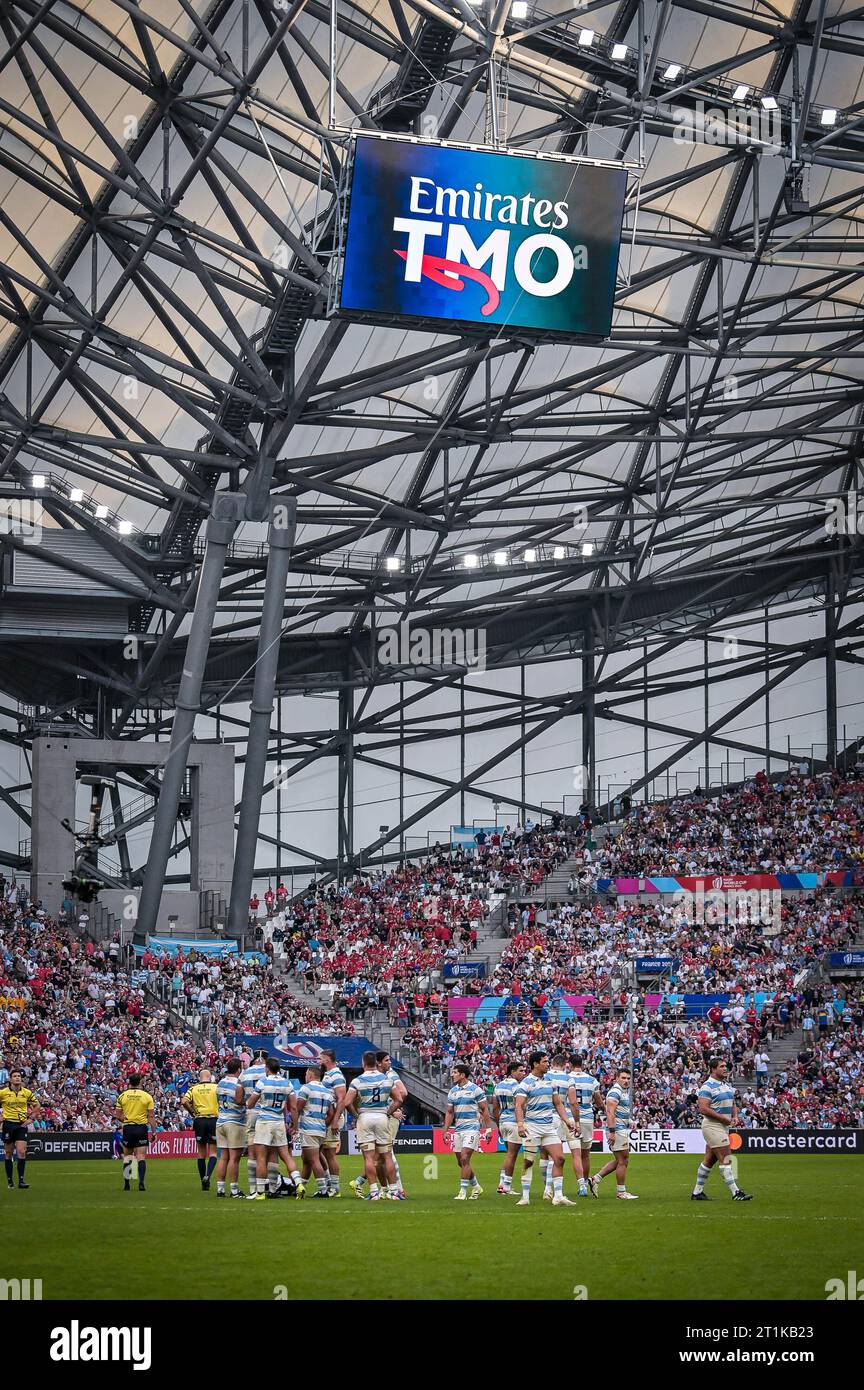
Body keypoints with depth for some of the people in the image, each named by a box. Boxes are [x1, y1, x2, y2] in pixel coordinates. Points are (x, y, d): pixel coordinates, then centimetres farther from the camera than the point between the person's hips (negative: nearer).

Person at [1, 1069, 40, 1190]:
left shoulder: (27, 1092, 2)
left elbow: (36, 1105, 15)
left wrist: (31, 1118, 6)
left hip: (21, 1125, 1)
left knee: (22, 1152, -11)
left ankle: (21, 1180, -9)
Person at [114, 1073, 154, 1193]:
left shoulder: (122, 1096, 2)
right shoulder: (147, 1096, -1)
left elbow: (118, 1114, 3)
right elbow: (150, 1116, -2)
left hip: (127, 1128, 1)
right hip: (141, 1128, -1)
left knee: (127, 1156, 14)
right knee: (141, 1156, -5)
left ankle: (126, 1184, 15)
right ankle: (141, 1183, -17)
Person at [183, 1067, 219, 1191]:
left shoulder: (194, 1089, 5)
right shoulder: (216, 1087, 0)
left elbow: (185, 1102, -8)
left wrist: (193, 1112, 4)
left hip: (199, 1120, 2)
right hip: (214, 1119, -2)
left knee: (201, 1153, 10)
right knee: (213, 1152, 4)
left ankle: (204, 1183, 13)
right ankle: (208, 1175, -19)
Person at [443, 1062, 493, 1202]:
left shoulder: (475, 1089, -6)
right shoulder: (452, 1091, 11)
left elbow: (484, 1109, -3)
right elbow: (449, 1112, 16)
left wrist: (488, 1128, -5)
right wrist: (446, 1130, 8)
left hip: (472, 1128, -7)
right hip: (458, 1129, 7)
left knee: (464, 1159, -15)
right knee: (461, 1162, 8)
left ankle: (463, 1191, -12)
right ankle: (476, 1187, 26)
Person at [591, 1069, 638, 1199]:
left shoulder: (625, 1091, 17)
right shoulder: (615, 1092, -15)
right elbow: (610, 1112, -22)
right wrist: (612, 1132, -27)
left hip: (623, 1130, 10)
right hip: (617, 1129, -10)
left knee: (618, 1160, 16)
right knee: (622, 1161, -3)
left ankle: (596, 1179, 15)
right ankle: (621, 1192, 4)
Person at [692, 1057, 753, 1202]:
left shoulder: (727, 1085, 15)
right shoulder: (707, 1086, -13)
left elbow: (733, 1104, 24)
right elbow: (703, 1109, -20)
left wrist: (735, 1116, 3)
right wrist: (723, 1118, -18)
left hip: (724, 1127, 9)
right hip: (712, 1126, -9)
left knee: (709, 1160, 12)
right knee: (725, 1159, -11)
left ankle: (697, 1192, 17)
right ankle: (735, 1193, -11)